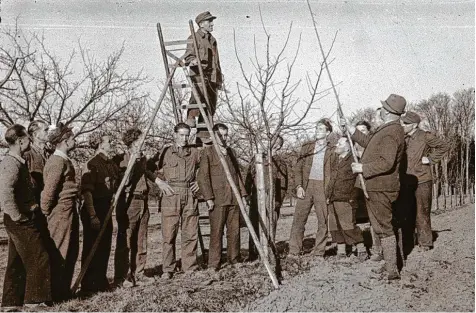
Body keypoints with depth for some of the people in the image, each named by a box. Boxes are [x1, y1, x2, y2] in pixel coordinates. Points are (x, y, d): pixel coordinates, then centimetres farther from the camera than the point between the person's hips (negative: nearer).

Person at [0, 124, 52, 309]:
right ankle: (34, 299, 9)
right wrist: (18, 216, -24)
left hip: (21, 221, 10)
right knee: (38, 258, -1)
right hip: (21, 222, -10)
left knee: (17, 261, 15)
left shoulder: (16, 161, 12)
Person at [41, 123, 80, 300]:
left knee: (71, 252, 15)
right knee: (59, 254, -1)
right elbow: (49, 190, -19)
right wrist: (46, 213, -10)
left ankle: (63, 290, 25)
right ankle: (55, 293, 10)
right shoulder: (58, 161, -16)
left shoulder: (63, 160, 16)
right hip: (61, 211, -10)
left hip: (68, 211, 10)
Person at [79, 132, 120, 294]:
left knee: (105, 246, 14)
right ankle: (88, 285, 12)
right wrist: (92, 216, -23)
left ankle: (101, 281, 26)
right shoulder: (92, 164, -14)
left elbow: (116, 187, 19)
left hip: (106, 209, 8)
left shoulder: (112, 164, 9)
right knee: (91, 248, 1)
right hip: (93, 209, -8)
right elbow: (87, 191, -20)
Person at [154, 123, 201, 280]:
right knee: (169, 234, -2)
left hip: (190, 196, 2)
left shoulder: (195, 152, 13)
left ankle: (190, 268, 14)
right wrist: (161, 183, -5)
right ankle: (167, 270, 7)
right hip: (171, 196, -2)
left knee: (190, 234, 3)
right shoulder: (166, 152, 8)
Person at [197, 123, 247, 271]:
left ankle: (234, 261, 18)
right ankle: (214, 264, 4)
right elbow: (202, 177, -6)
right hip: (217, 200, -5)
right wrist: (208, 198, -13)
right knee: (216, 232, -3)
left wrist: (242, 194, 14)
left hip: (234, 199, 6)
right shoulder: (207, 152, -1)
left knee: (234, 231, 8)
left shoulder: (231, 152, 19)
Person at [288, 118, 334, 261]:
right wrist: (298, 186, -2)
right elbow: (298, 168, 10)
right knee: (298, 219, 0)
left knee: (323, 222, 2)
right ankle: (293, 252, 6)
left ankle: (319, 253, 12)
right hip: (306, 187, 2)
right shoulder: (306, 147, 13)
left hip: (323, 188, -1)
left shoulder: (332, 150, 6)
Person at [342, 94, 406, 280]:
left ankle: (392, 271, 4)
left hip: (380, 189, -11)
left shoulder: (391, 133, -21)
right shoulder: (386, 129, 14)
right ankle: (389, 265, 29)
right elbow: (367, 141, 27)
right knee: (385, 227, 17)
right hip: (378, 187, 11)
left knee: (384, 228, -4)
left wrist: (362, 168, -19)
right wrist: (348, 127, 27)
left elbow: (386, 163, -28)